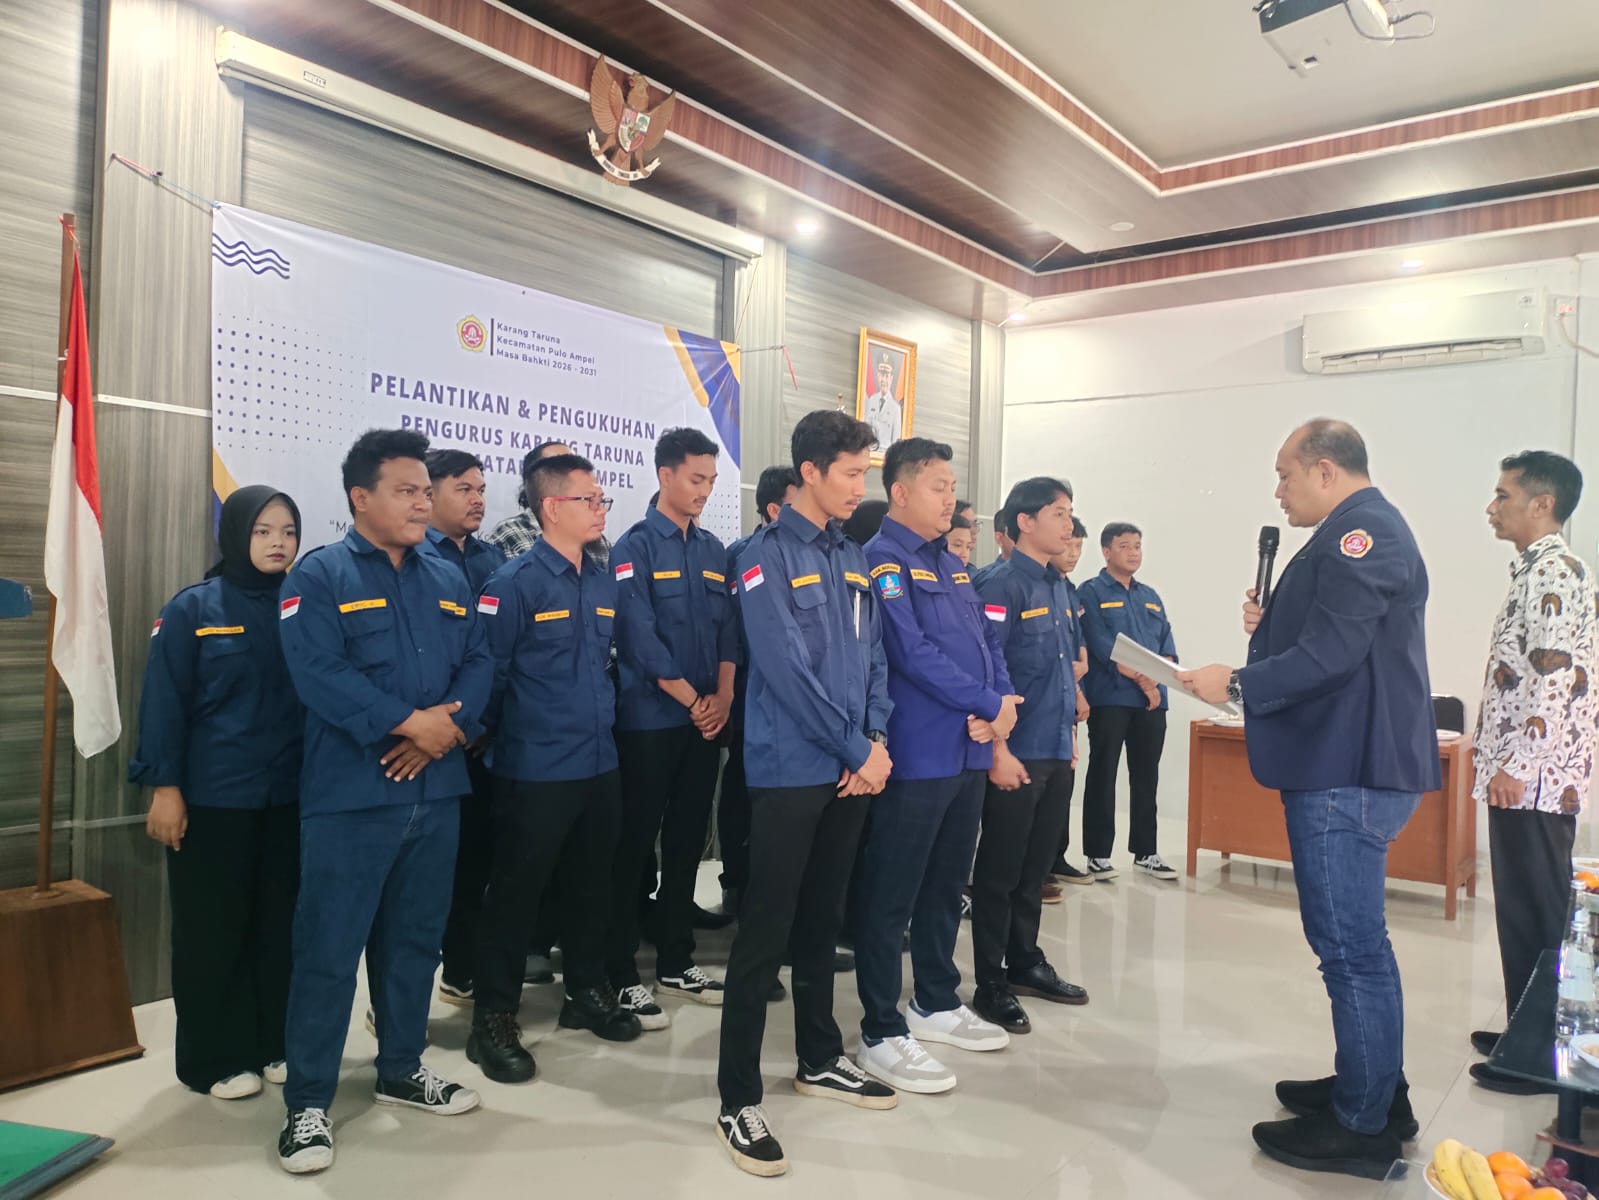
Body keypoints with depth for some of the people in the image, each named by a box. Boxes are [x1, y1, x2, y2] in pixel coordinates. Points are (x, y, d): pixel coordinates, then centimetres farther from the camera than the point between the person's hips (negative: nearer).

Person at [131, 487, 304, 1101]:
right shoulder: (192, 609, -4)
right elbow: (164, 703, -6)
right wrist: (164, 786, -11)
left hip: (289, 798, 3)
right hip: (212, 799, -3)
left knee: (281, 923, 11)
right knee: (212, 929, 6)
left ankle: (277, 1044, 25)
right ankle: (216, 1058, 20)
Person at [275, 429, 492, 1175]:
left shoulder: (447, 580, 13)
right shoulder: (320, 576, -5)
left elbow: (478, 665, 6)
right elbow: (319, 674, -17)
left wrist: (447, 731, -12)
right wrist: (412, 723, -18)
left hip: (436, 791, 6)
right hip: (350, 798, -5)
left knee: (416, 939, 16)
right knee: (329, 950, 1)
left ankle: (402, 1070, 33)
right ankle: (308, 1105, 15)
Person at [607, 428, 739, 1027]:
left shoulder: (714, 550, 12)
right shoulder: (635, 546, -7)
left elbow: (727, 628, 9)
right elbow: (638, 636, -15)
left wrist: (723, 698, -5)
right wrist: (692, 699, -13)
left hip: (705, 719, 6)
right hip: (650, 719, -6)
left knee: (687, 840, 12)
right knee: (634, 843, 0)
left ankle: (676, 961, 25)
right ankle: (621, 974, 10)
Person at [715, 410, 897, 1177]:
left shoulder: (854, 559, 11)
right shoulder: (767, 555, -11)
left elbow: (872, 657, 11)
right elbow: (788, 670, -18)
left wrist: (877, 739, -4)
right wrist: (856, 751, -14)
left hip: (851, 768, 7)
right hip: (790, 769, -7)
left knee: (821, 922, 18)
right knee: (765, 933, -1)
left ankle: (819, 1061, 33)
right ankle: (738, 1100, 10)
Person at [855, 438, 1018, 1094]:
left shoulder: (953, 564, 16)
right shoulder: (881, 560, -11)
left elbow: (987, 641, 14)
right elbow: (911, 651, -20)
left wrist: (1001, 707, -5)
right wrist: (990, 705, -14)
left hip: (970, 752, 9)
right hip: (915, 757, -9)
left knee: (946, 885, 19)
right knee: (891, 895, 1)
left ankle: (938, 1002, 34)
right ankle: (883, 1034, 11)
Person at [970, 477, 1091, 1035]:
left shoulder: (1059, 587, 13)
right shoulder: (1003, 586, -13)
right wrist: (999, 750, -19)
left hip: (1056, 754, 8)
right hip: (1016, 756, -8)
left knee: (1035, 867, 18)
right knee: (999, 872, 3)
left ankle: (1025, 962, 32)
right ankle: (991, 984, 14)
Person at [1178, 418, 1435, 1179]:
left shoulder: (1360, 532, -16)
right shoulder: (1363, 531, 18)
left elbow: (1332, 655, -24)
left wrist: (1236, 685, -15)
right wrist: (1271, 626, 7)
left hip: (1348, 773, -11)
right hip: (1350, 765, 11)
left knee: (1352, 947, -3)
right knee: (1354, 940, 19)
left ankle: (1363, 1128, 8)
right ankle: (1370, 1089, 32)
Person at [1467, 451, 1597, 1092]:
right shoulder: (1536, 570, 18)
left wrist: (1517, 765, -23)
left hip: (1535, 777, -10)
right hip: (1521, 776, 10)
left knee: (1535, 916, -2)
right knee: (1521, 910, 15)